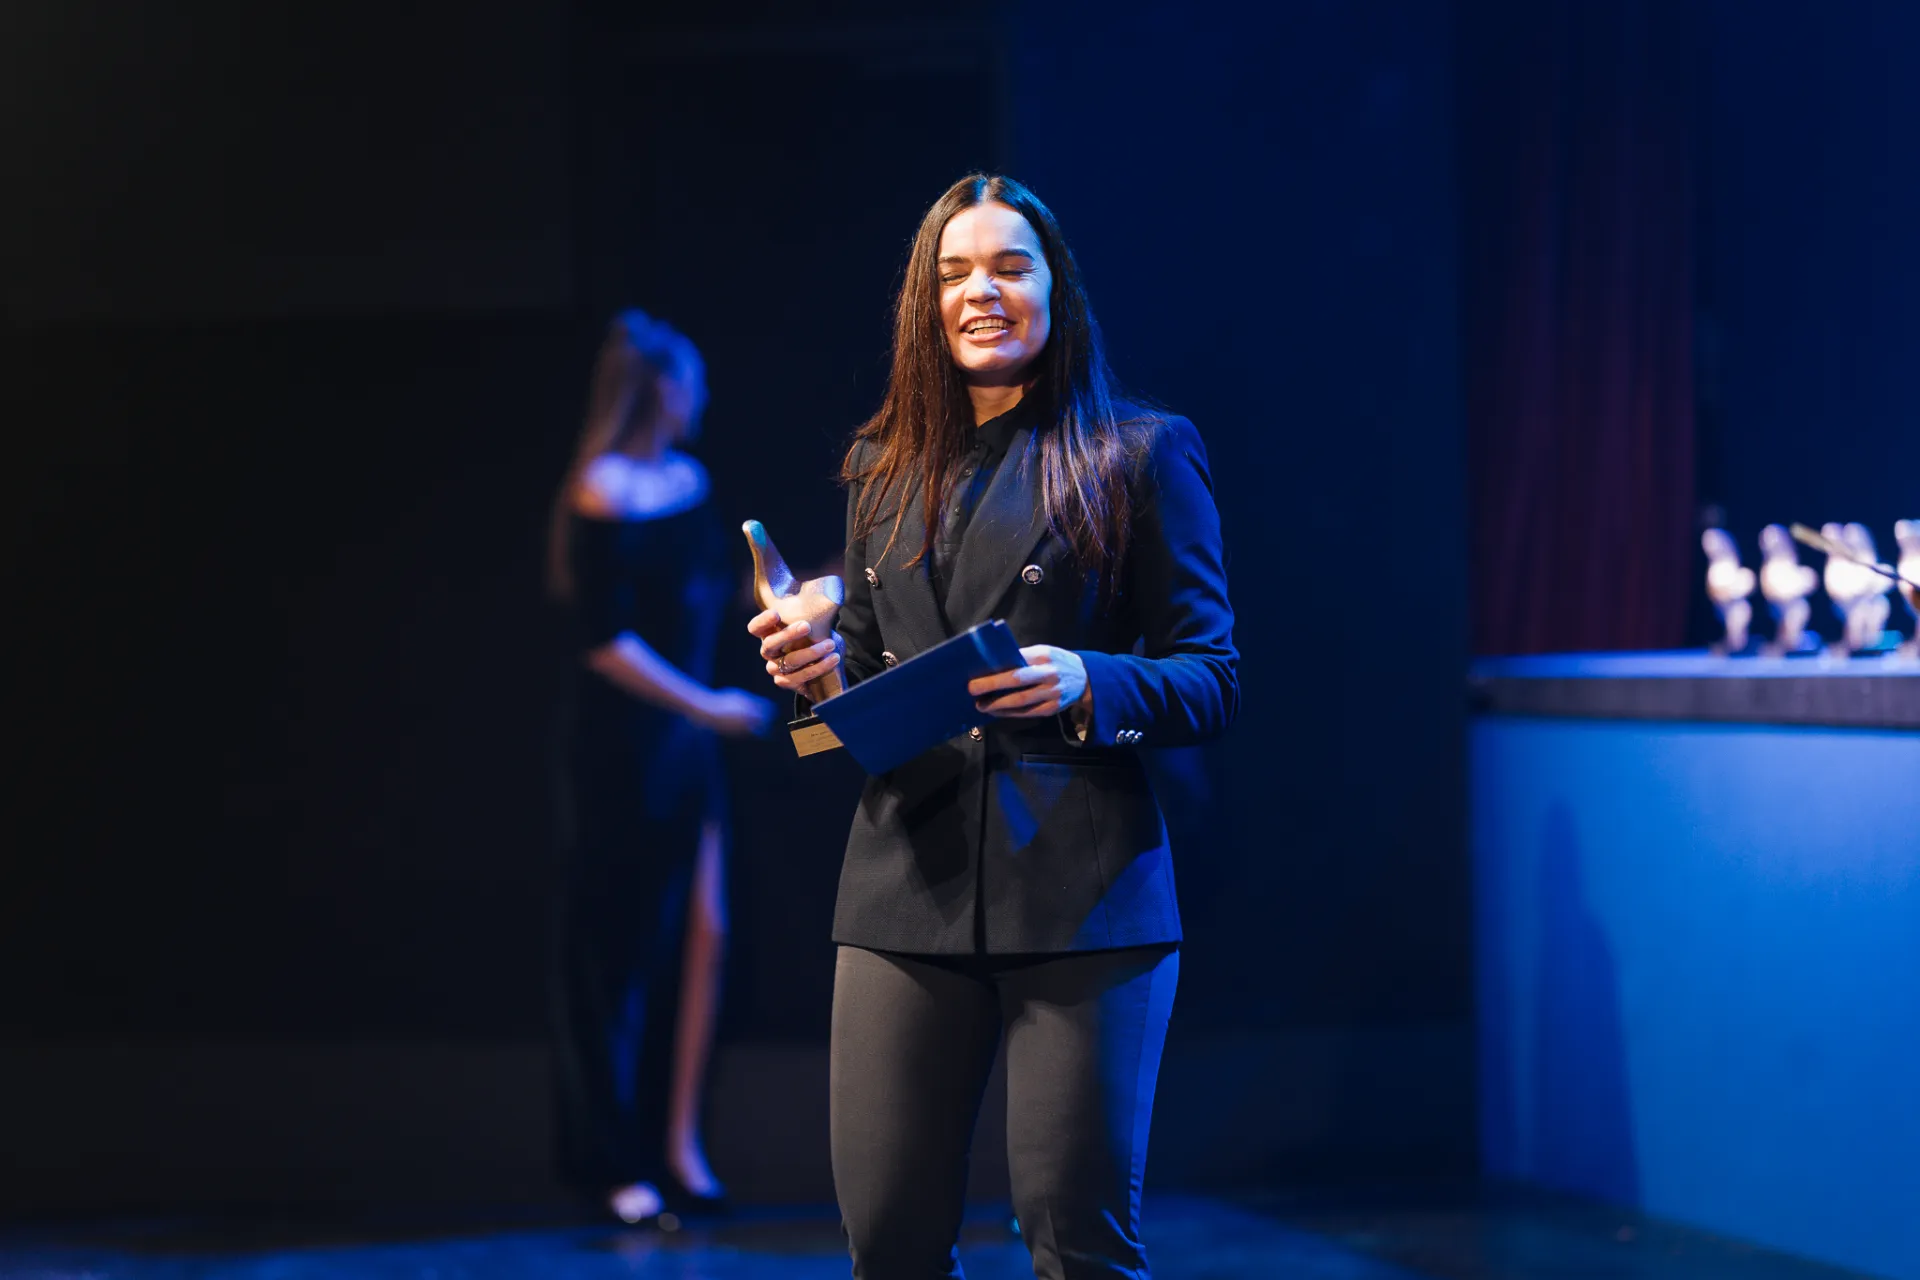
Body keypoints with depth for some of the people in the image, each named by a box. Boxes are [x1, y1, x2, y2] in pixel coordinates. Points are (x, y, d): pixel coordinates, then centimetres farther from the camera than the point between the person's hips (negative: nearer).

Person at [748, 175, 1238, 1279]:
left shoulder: (1142, 456, 4)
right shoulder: (884, 470, 17)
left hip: (1082, 893, -4)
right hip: (910, 888, 4)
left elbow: (1213, 679, 1)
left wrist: (1087, 684, -18)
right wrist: (818, 667, 0)